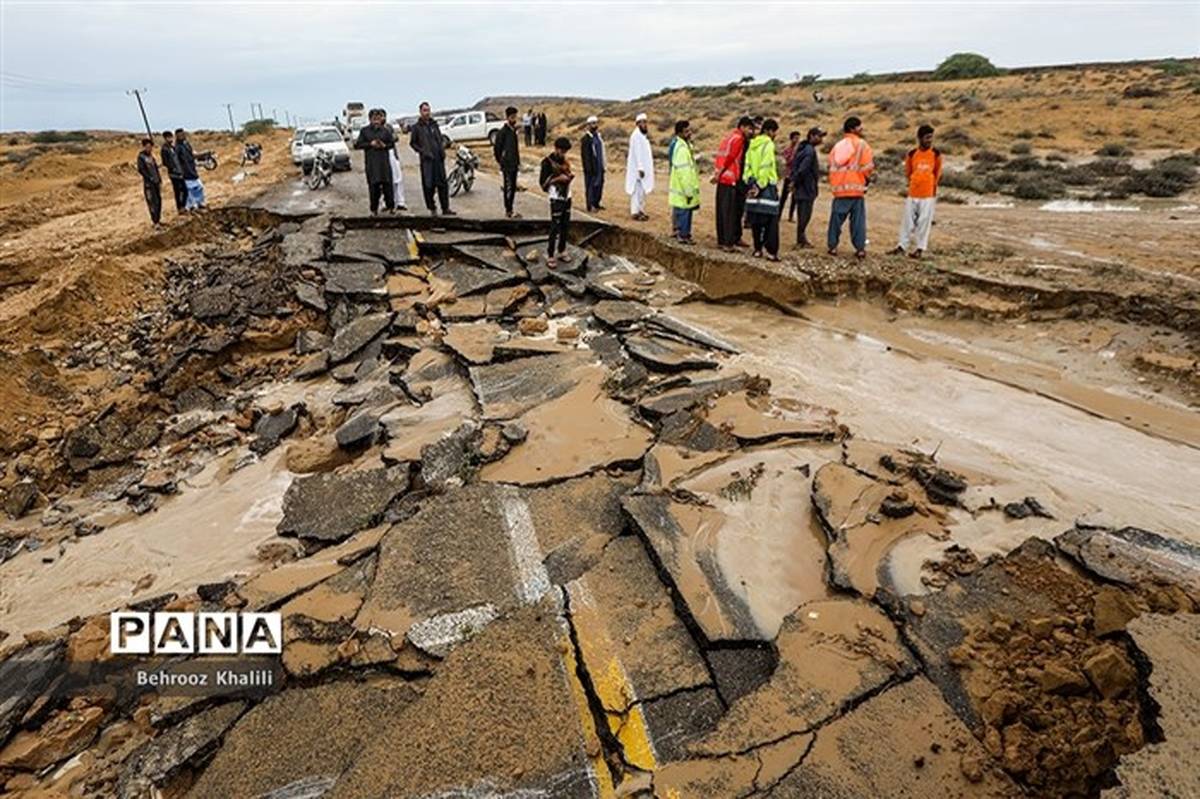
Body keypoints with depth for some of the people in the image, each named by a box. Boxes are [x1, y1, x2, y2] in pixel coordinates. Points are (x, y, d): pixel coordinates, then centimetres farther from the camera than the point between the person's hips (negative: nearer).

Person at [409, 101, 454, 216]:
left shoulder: (434, 124, 13)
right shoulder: (417, 127, 1)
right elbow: (412, 143, 3)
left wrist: (442, 150, 6)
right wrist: (422, 151, -10)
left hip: (439, 159, 4)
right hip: (426, 160, -4)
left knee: (443, 184, 4)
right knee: (429, 185, -3)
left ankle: (445, 208, 10)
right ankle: (432, 209, 6)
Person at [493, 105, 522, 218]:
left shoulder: (514, 130, 12)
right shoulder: (502, 131, -13)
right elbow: (497, 148, -12)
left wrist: (517, 160, 13)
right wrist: (500, 162, -8)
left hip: (514, 163, 8)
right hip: (507, 164, -8)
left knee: (513, 187, 11)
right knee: (509, 187, -5)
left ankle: (508, 209, 20)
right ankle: (509, 211, 0)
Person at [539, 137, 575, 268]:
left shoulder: (565, 161, 11)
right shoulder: (547, 162, -9)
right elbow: (543, 182, -10)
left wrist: (570, 177, 1)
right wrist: (557, 179, -20)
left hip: (567, 196, 6)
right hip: (556, 198, -6)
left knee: (565, 226, 9)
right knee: (555, 228, -6)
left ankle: (562, 252, 21)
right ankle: (550, 256, 0)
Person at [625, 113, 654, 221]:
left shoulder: (642, 136, 15)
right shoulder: (636, 135, -14)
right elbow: (637, 153, -20)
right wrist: (640, 168, -23)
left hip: (644, 167, 10)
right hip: (637, 168, -10)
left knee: (643, 189, 12)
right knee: (638, 190, -7)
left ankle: (641, 211, 18)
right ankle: (635, 212, -2)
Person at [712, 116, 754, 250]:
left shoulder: (729, 136, 18)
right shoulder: (738, 139, -9)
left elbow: (719, 156, 16)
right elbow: (730, 157, -14)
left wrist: (718, 172, 11)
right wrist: (719, 173, -9)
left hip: (722, 179, 9)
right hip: (730, 179, -9)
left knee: (722, 210, 11)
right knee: (730, 212, -7)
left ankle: (721, 240, 16)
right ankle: (728, 243, -7)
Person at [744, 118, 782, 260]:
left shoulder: (752, 144, 10)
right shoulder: (768, 144, -11)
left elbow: (747, 165, 7)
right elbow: (766, 167, -17)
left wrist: (749, 182, 5)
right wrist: (760, 185, -12)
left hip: (754, 185, 7)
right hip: (767, 185, -7)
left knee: (756, 220, 10)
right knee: (771, 220, -3)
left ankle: (757, 249, 14)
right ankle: (771, 252, -5)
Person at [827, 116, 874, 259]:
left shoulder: (837, 146, 14)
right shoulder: (861, 144, -2)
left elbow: (831, 167, 12)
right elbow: (868, 165, -7)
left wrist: (834, 184, 16)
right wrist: (866, 179, 10)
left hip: (839, 188, 4)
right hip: (856, 187, -4)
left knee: (836, 218, 10)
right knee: (858, 220, 0)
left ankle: (832, 246, 11)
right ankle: (860, 248, -1)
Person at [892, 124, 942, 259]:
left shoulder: (936, 154, -1)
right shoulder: (912, 154, 0)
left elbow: (938, 174, 8)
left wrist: (934, 188, 8)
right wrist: (914, 184, 8)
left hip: (928, 194, -1)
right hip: (912, 193, 1)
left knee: (924, 221, 1)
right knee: (908, 220, 7)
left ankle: (921, 248, 8)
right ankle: (902, 245, 16)